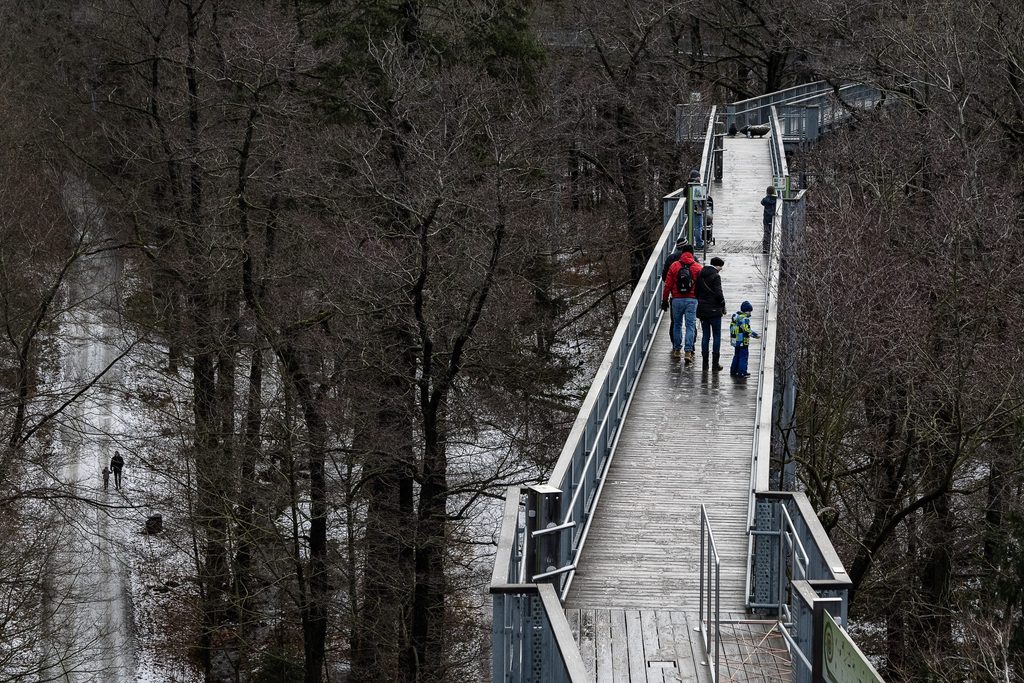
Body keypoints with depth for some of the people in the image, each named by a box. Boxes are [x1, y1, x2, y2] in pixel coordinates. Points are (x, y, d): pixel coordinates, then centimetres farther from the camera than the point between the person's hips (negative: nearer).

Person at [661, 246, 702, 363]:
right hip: (692, 300, -1)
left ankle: (676, 350, 21)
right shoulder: (697, 267, -1)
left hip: (677, 299, 1)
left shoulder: (674, 266, 0)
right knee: (690, 326, 0)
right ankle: (688, 352, -10)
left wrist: (664, 300, 8)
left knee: (677, 324, 16)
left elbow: (668, 285, 1)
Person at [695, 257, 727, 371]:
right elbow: (718, 293, -18)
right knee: (717, 336, 3)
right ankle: (715, 364, 1)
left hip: (702, 309, 6)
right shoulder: (715, 276, -14)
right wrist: (723, 306, -3)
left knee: (705, 336, 12)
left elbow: (696, 291, 11)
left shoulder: (700, 275, 7)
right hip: (714, 310, -6)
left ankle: (705, 363, 11)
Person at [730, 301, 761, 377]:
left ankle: (733, 371, 25)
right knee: (743, 356, -1)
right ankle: (742, 372, 0)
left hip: (736, 341, 9)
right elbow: (747, 330, -24)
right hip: (742, 341, -9)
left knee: (737, 356, 19)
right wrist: (755, 335, -16)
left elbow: (731, 327, 16)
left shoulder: (736, 317, 9)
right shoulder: (744, 319, -20)